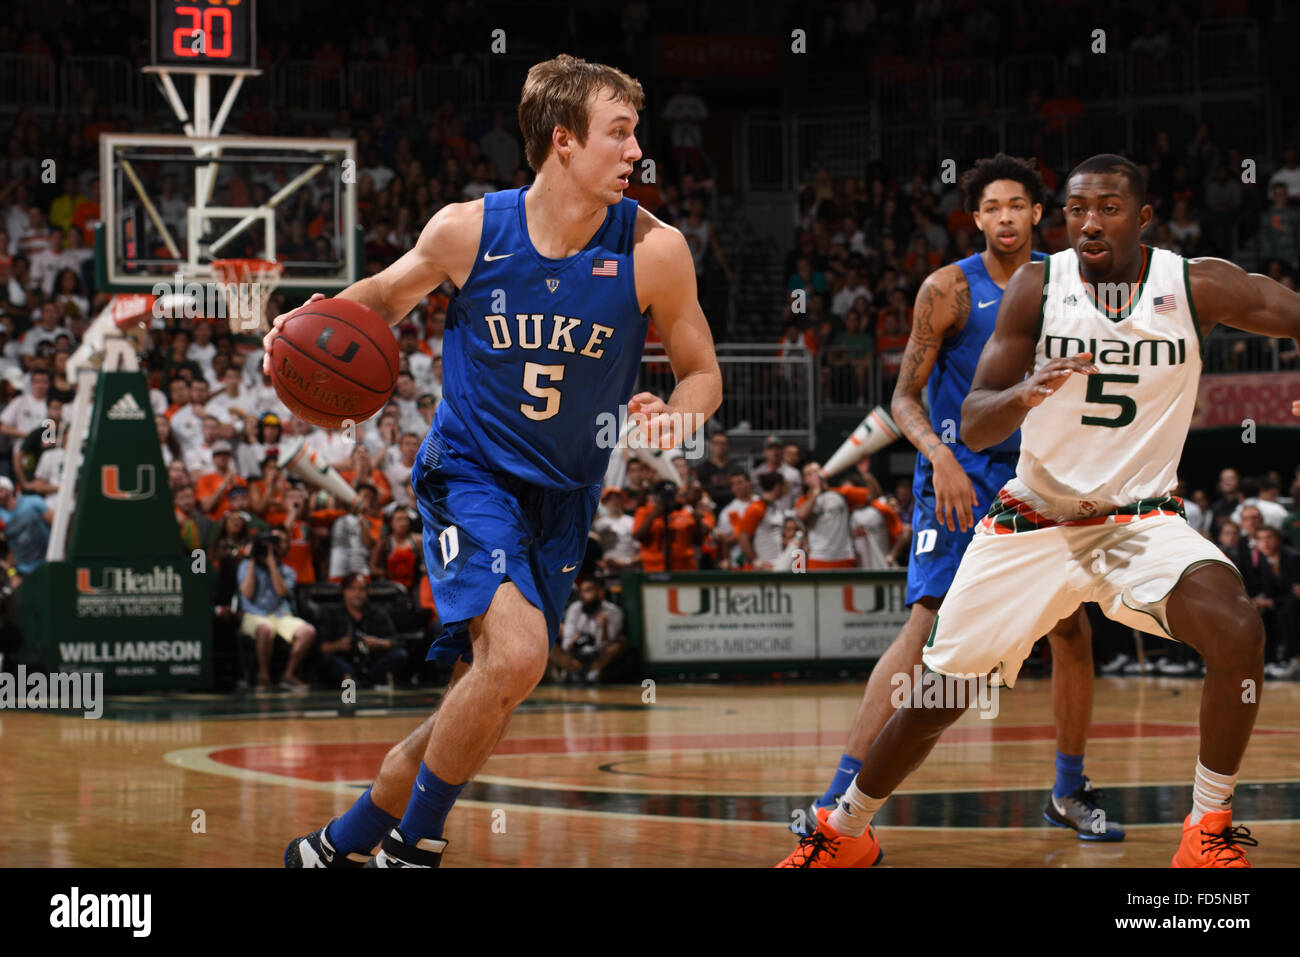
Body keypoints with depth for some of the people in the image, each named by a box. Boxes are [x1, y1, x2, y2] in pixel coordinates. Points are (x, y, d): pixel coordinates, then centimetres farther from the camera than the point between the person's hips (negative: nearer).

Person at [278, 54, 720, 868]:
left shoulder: (653, 251, -11)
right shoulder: (467, 230, -10)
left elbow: (703, 373, 1)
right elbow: (388, 296, 10)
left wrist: (679, 415, -21)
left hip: (563, 497, 3)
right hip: (470, 475, -3)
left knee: (489, 699, 7)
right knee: (517, 653, -27)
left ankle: (345, 840, 29)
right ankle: (413, 845, -7)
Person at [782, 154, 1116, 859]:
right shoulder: (949, 289, -8)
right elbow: (905, 397, -8)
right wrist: (940, 455, -26)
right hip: (959, 474, -5)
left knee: (1072, 627, 3)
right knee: (928, 623, -20)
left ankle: (1069, 790, 22)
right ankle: (837, 800, -24)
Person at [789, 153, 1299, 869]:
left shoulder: (1195, 287, -8)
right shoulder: (1037, 287, -8)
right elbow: (973, 429, -11)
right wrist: (1024, 395, -33)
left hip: (1141, 522, -1)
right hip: (1033, 523, 1)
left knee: (1237, 632, -29)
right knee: (937, 697, 3)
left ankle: (1208, 829, -12)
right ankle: (842, 834, 28)